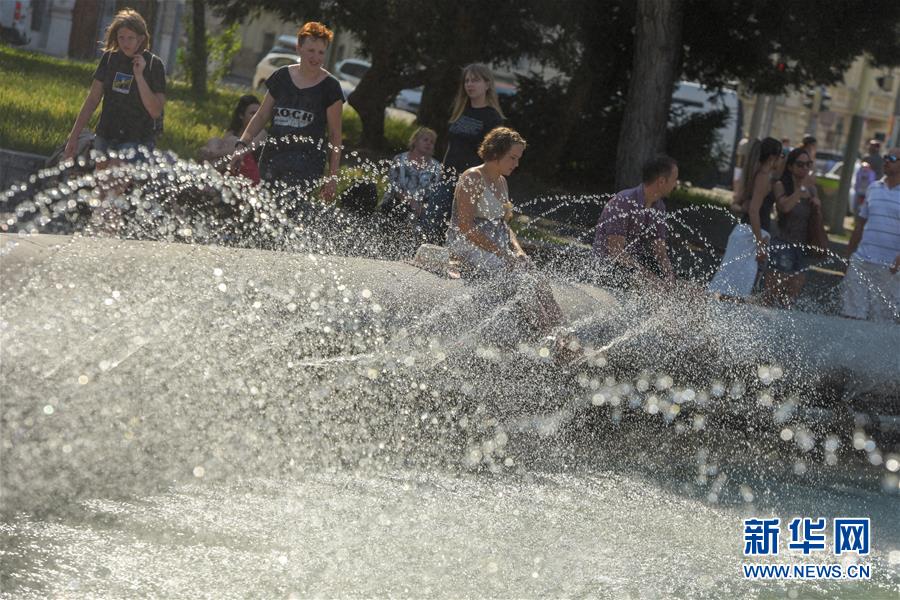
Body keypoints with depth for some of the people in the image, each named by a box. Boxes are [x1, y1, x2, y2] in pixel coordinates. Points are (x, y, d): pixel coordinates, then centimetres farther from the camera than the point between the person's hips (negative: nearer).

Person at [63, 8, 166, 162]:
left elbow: (156, 111, -12)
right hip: (105, 140, 4)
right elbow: (92, 99, 10)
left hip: (137, 143, -4)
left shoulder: (154, 64, -5)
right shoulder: (109, 58, 5)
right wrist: (73, 137, 7)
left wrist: (139, 75, -17)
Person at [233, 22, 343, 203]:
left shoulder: (330, 87, 1)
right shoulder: (281, 77, 10)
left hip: (306, 164, -4)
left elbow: (335, 135, 2)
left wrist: (333, 176, -2)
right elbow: (261, 116, 17)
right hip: (272, 159, 4)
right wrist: (242, 145, 4)